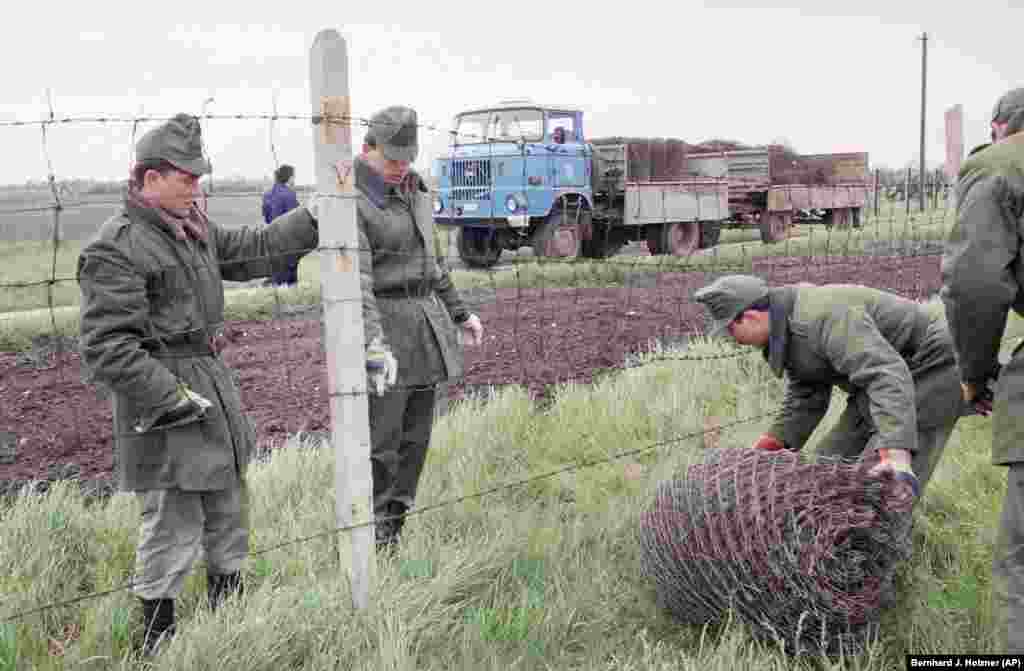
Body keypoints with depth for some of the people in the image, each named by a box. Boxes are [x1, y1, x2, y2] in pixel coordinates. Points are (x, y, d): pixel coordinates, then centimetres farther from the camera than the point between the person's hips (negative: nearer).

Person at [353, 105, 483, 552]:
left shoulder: (410, 189, 11)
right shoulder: (350, 201, -14)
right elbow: (355, 275, -25)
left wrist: (459, 313, 20)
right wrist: (373, 338, -37)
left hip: (426, 323, 8)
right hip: (382, 323, -8)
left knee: (416, 434, 9)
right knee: (380, 438, -6)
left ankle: (392, 534, 21)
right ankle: (371, 545, 8)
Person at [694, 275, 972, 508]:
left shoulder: (824, 317, -32)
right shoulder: (788, 330, 1)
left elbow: (888, 377, -42)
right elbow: (805, 399, 5)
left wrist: (897, 455, -53)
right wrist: (760, 454, -4)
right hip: (885, 370, 10)